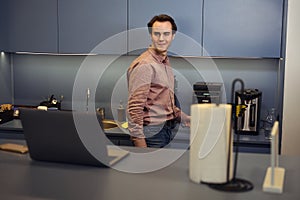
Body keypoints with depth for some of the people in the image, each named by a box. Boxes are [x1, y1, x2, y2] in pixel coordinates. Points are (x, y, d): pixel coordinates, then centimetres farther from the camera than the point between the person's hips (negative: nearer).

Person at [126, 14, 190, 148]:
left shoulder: (165, 62, 15)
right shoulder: (144, 65, -15)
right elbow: (134, 108, -19)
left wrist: (187, 120, 19)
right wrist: (139, 142, -23)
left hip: (166, 130, 9)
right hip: (152, 134, -8)